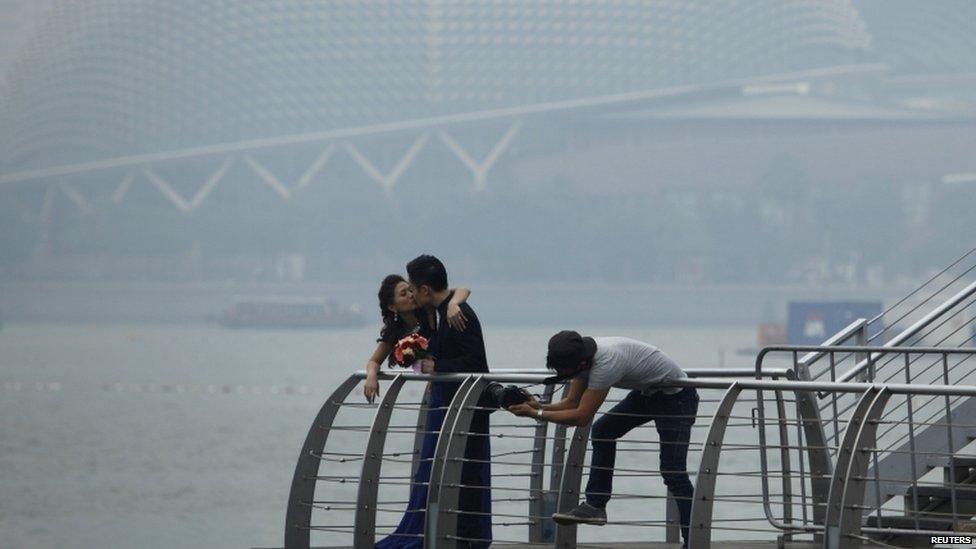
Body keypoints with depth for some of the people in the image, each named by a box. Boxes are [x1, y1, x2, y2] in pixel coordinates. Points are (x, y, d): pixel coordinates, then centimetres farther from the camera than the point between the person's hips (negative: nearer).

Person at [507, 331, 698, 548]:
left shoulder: (606, 363, -34)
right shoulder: (582, 356, -7)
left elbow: (581, 416, -30)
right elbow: (572, 403, 1)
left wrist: (537, 414, -26)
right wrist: (538, 406, -15)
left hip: (676, 396, -9)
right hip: (647, 392, 9)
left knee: (673, 471, -12)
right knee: (602, 432, 6)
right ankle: (595, 506, 9)